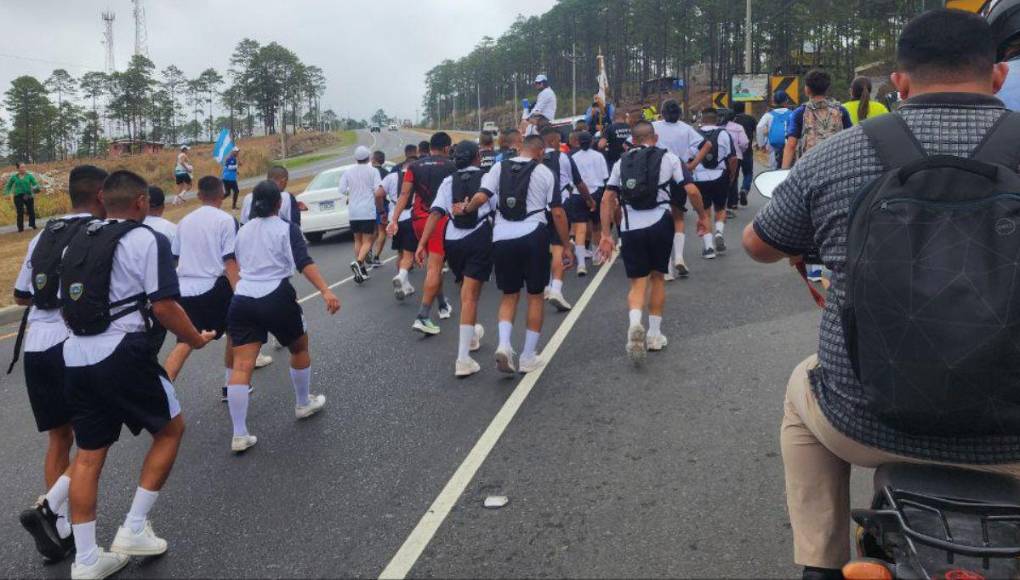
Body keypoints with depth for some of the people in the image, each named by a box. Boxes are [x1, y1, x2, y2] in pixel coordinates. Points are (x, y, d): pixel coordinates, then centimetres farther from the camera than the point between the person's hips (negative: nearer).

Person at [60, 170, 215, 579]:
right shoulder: (145, 239, -8)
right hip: (121, 354, -7)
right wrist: (196, 339, 3)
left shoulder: (78, 241, 14)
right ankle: (134, 530, 12)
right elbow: (162, 306, -13)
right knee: (170, 428, 12)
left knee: (88, 454, 14)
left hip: (75, 356, 7)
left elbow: (66, 304, 18)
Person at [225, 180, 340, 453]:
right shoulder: (287, 229, -1)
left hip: (241, 300, 4)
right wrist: (325, 291, -24)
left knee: (241, 366, -1)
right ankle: (304, 404, 36)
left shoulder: (242, 231, 15)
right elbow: (304, 263, -15)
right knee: (300, 349, 21)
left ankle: (240, 435, -4)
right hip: (276, 298, -4)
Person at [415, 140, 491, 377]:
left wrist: (422, 243, -5)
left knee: (467, 290, 24)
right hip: (479, 238, -4)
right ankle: (463, 358, -13)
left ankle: (472, 335, 46)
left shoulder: (449, 181, 8)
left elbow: (436, 212, -3)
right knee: (470, 295, -7)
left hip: (453, 240, 4)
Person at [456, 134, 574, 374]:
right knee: (535, 295, 12)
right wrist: (566, 245, 8)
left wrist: (465, 209, 16)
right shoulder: (544, 172, 3)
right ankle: (528, 357, 16)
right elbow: (557, 212, 1)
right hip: (533, 236, -2)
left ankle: (504, 345, -4)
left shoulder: (499, 168, 8)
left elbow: (481, 197, -5)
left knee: (509, 295, 17)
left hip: (502, 237, 2)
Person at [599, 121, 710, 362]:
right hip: (659, 224, -1)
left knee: (638, 282, 8)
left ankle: (635, 324, -21)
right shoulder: (668, 158, 6)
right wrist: (703, 216, 13)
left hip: (630, 227, 1)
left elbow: (607, 200, 5)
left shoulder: (621, 162, 12)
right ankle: (655, 334, 20)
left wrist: (605, 235, 6)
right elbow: (692, 190, -2)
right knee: (657, 277, 17)